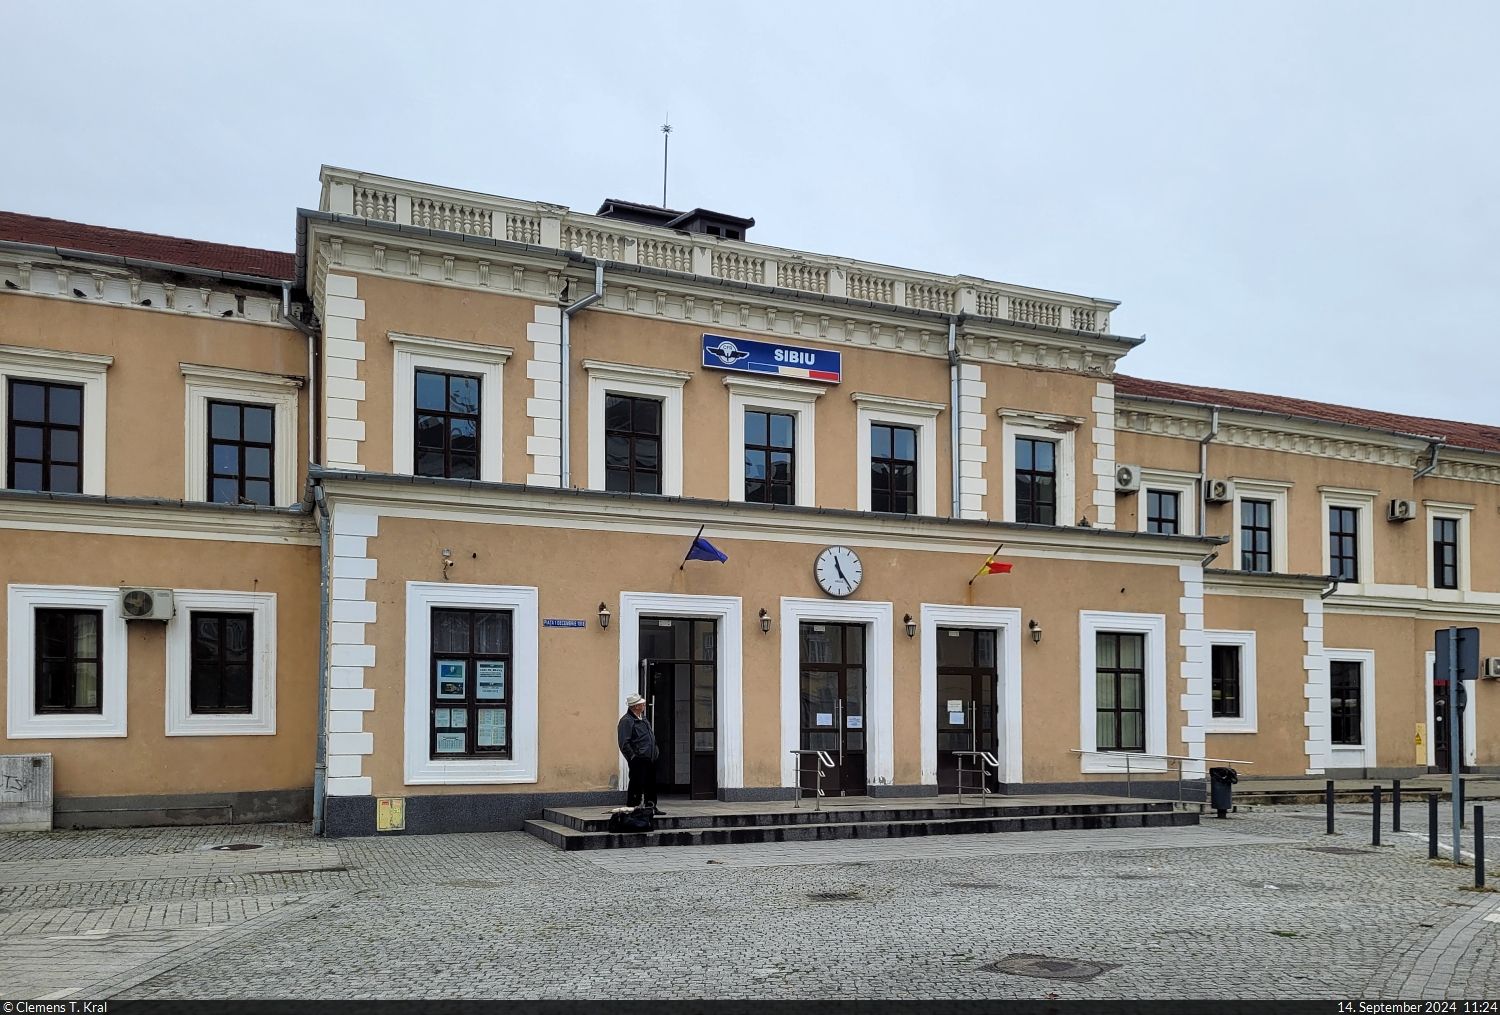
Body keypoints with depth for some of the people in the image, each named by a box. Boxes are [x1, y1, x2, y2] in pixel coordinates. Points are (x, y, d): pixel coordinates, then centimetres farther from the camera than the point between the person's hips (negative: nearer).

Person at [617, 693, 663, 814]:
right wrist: (633, 756, -17)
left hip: (650, 759, 9)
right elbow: (624, 743, -18)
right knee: (636, 786, -5)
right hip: (638, 760, -9)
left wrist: (654, 753, 19)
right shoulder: (627, 721, -13)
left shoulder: (643, 718, 17)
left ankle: (651, 807, 25)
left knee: (651, 785, 15)